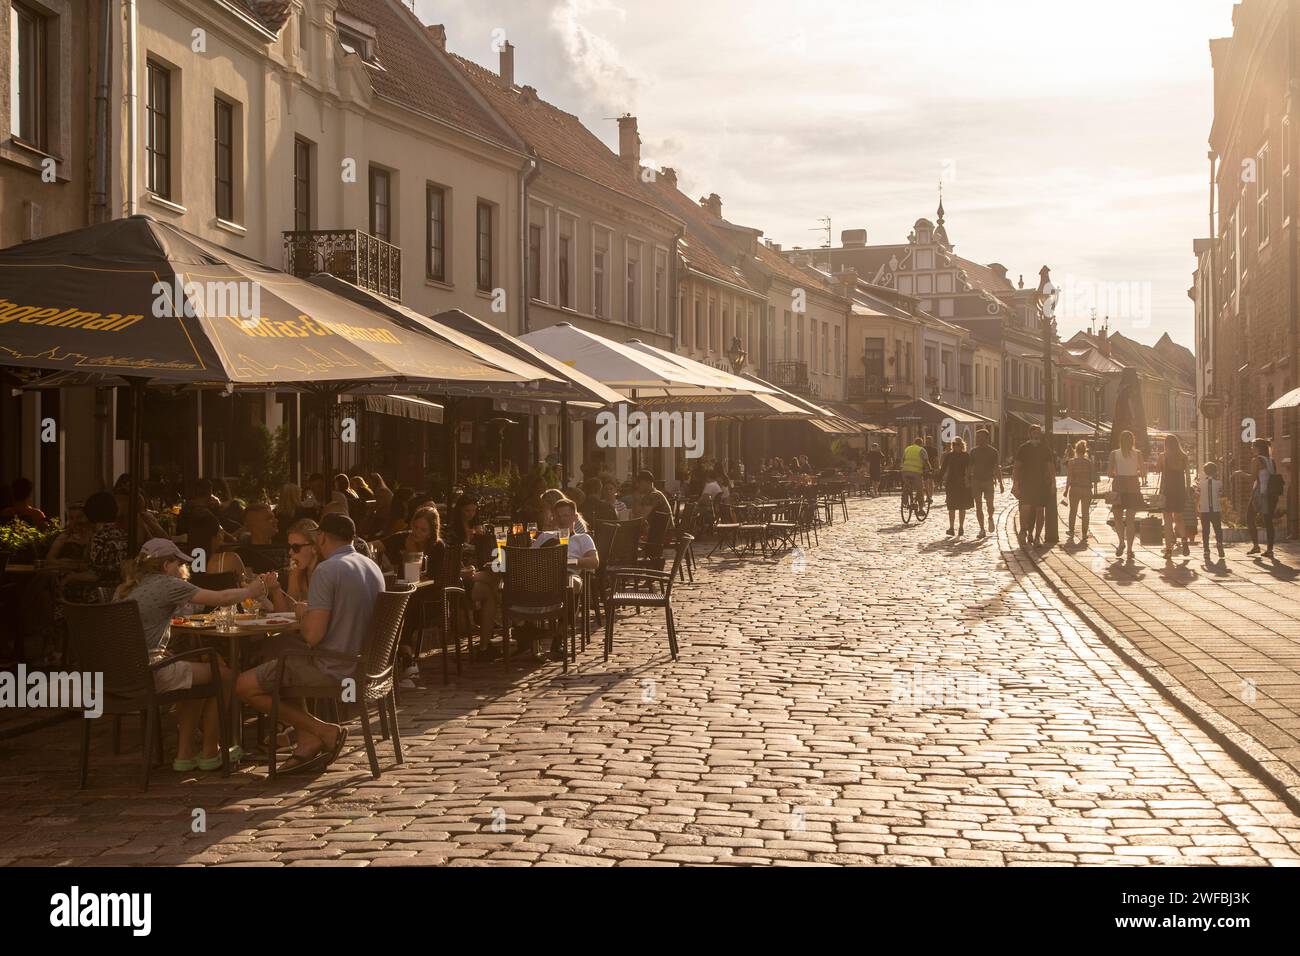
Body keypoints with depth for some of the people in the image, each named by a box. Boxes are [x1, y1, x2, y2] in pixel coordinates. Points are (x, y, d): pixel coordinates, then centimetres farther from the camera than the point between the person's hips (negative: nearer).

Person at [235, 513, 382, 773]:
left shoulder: (326, 570, -18)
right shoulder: (373, 567, 8)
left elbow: (312, 636, -22)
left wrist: (303, 613, -2)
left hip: (333, 671, -9)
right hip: (362, 665, 9)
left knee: (245, 686, 2)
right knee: (285, 668, 28)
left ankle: (325, 732, 0)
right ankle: (308, 743, 11)